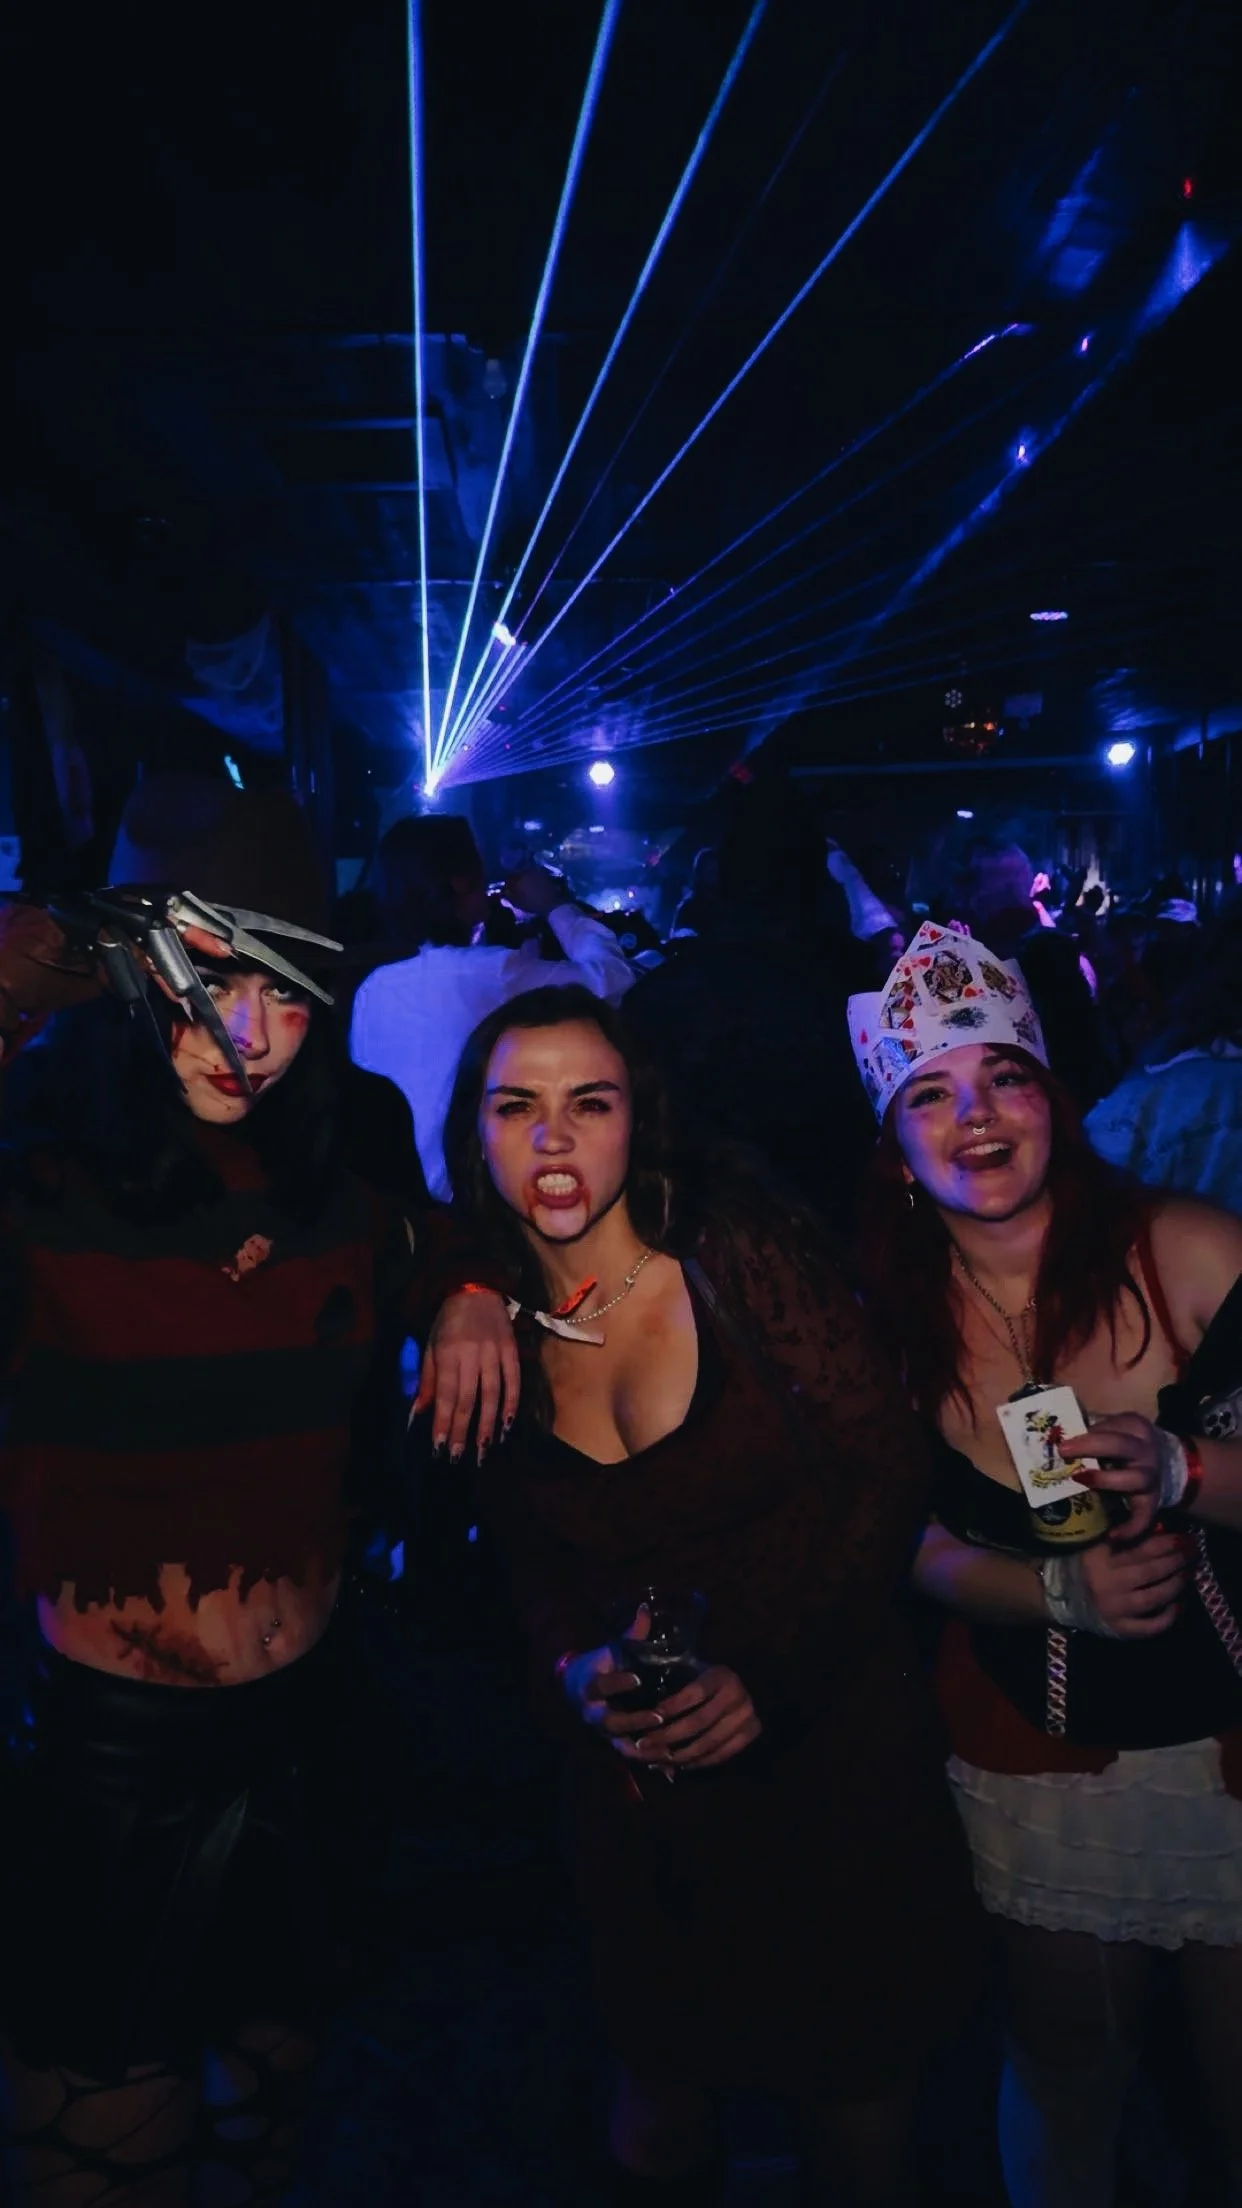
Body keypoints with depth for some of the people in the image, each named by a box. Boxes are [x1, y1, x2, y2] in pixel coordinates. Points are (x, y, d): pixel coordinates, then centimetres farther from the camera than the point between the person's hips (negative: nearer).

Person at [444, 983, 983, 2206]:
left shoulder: (740, 1253, -15)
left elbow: (887, 1469, -14)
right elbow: (534, 1563, 4)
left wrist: (767, 1673, -20)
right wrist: (580, 1674, -15)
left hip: (832, 1745, -2)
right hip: (645, 1774, 3)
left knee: (859, 2093, 15)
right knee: (660, 2086, 18)